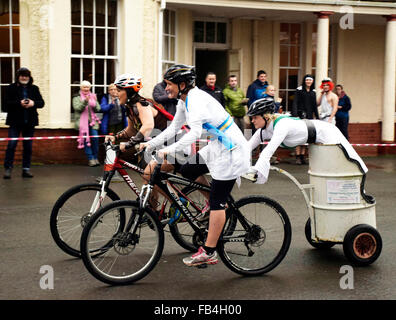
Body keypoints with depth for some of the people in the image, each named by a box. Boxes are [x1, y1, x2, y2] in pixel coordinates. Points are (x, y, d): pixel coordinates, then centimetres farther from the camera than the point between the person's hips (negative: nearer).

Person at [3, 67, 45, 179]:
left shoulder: (34, 89, 9)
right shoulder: (11, 88, 1)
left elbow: (41, 103, 5)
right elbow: (6, 103, -7)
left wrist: (33, 103, -15)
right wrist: (19, 103, -20)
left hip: (30, 122, 3)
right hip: (15, 122, -3)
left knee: (28, 146, 7)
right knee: (11, 145, -7)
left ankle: (26, 169, 14)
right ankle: (7, 168, -3)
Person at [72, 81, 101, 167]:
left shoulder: (93, 96, 16)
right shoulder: (77, 97, 6)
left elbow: (98, 109, 6)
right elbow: (77, 108, -10)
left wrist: (95, 103, -15)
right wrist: (85, 101, -25)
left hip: (92, 122, 2)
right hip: (82, 122, -2)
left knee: (95, 138, -12)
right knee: (86, 140, -10)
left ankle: (95, 158, 0)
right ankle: (90, 159, -5)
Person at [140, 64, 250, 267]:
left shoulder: (196, 99, -21)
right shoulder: (184, 101, 9)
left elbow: (195, 132, -33)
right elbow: (174, 128, 16)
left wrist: (169, 150, -35)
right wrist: (150, 144, 9)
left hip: (230, 151, -10)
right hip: (217, 148, 10)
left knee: (217, 202, -7)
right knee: (187, 171, 10)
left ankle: (209, 253, -1)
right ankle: (218, 209, 25)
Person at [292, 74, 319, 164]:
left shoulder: (313, 92, 14)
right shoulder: (299, 90, 0)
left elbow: (315, 105, 19)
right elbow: (295, 103, -6)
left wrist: (317, 117, 15)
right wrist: (295, 115, -17)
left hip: (309, 116, 5)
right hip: (300, 115, -5)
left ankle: (303, 156, 8)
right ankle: (298, 157, -7)